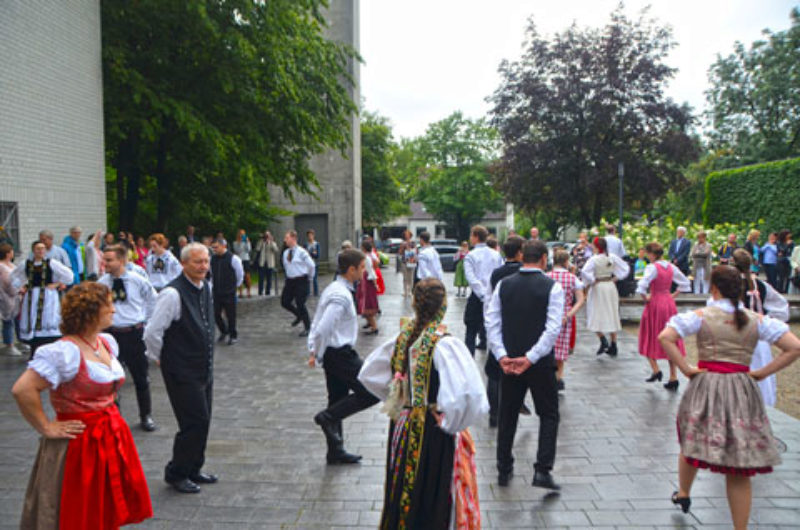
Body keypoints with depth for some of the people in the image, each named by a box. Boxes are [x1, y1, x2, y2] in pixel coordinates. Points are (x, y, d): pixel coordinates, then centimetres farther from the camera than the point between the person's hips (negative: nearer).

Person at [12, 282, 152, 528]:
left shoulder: (107, 342, 5)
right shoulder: (65, 352, -21)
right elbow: (22, 390, -26)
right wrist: (47, 428, -18)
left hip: (113, 435, 8)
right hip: (81, 441, -7)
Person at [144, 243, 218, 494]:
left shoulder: (205, 287, 6)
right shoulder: (173, 294, -21)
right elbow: (151, 333, -19)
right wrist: (161, 359, -5)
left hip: (204, 369, 8)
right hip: (183, 372, -8)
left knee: (202, 421, 15)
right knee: (195, 422, -3)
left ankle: (193, 469, 32)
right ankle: (176, 474, 17)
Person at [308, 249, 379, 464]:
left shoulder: (333, 289, 11)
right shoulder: (341, 295, -20)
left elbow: (317, 324, 15)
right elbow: (323, 328, -25)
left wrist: (315, 352, 14)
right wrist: (318, 355, -12)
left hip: (332, 354, 10)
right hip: (341, 354, -10)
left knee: (338, 399, 16)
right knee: (371, 392, -3)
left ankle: (335, 451, 25)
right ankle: (328, 416, -2)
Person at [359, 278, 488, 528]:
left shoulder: (403, 337, -5)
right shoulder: (446, 345, -22)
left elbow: (368, 373, 7)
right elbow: (469, 395, -33)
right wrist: (450, 422, -15)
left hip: (402, 428, 5)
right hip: (433, 433, -5)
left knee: (403, 491, 23)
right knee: (432, 496, 11)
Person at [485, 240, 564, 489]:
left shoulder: (503, 285, 1)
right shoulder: (552, 287, -8)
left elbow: (491, 323, -4)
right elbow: (553, 328, -16)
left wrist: (501, 356, -7)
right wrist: (531, 358, -15)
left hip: (509, 361, 3)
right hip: (540, 363, -3)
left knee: (507, 415, 15)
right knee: (548, 415, 12)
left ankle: (504, 470, 23)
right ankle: (542, 471, 4)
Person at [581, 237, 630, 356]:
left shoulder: (594, 259, -16)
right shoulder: (613, 257, -1)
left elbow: (584, 272, -28)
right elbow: (626, 268, 6)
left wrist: (591, 281, -13)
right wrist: (616, 278, 8)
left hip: (597, 287, -5)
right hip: (611, 287, 5)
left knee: (596, 315, 5)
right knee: (612, 315, 11)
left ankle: (603, 341, -12)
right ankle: (613, 346, 15)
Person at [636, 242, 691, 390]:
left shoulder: (652, 267, -14)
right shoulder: (671, 267, 5)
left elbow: (642, 286, -27)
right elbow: (685, 283, 14)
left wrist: (645, 298, -11)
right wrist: (673, 295, 14)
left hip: (655, 304, -6)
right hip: (669, 304, 6)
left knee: (649, 338, 12)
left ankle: (655, 369, 3)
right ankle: (673, 378, 10)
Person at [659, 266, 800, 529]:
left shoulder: (701, 316, -5)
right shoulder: (757, 320, 2)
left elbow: (665, 337, -17)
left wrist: (686, 368, -8)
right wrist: (762, 373, 2)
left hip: (705, 386, -1)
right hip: (743, 390, 1)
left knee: (692, 442, 23)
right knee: (739, 473, 7)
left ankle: (683, 494, 43)